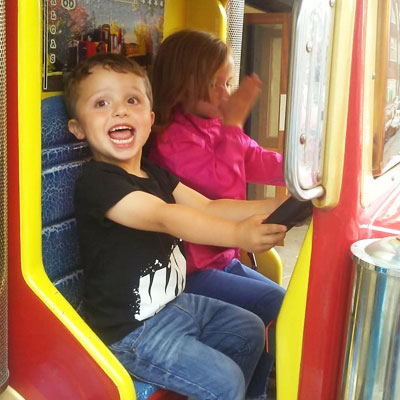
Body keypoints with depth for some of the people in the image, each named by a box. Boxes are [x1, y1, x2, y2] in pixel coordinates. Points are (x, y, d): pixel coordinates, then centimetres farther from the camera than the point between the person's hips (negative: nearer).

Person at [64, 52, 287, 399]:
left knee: (250, 331, 18)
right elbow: (165, 217, -36)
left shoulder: (156, 175, 7)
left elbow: (207, 207, 1)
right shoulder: (96, 182, -23)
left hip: (173, 303, 9)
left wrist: (276, 208, -11)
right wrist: (238, 233, -48)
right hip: (130, 331, -9)